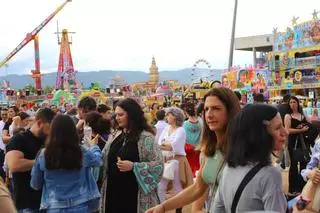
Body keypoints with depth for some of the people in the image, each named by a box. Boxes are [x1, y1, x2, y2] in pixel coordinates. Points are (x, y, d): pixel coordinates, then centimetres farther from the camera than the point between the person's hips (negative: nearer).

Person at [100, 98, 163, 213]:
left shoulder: (146, 137, -11)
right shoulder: (117, 135, 11)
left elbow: (158, 165, -15)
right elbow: (107, 159, 20)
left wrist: (133, 166, -21)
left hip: (134, 194, -6)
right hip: (114, 192, 6)